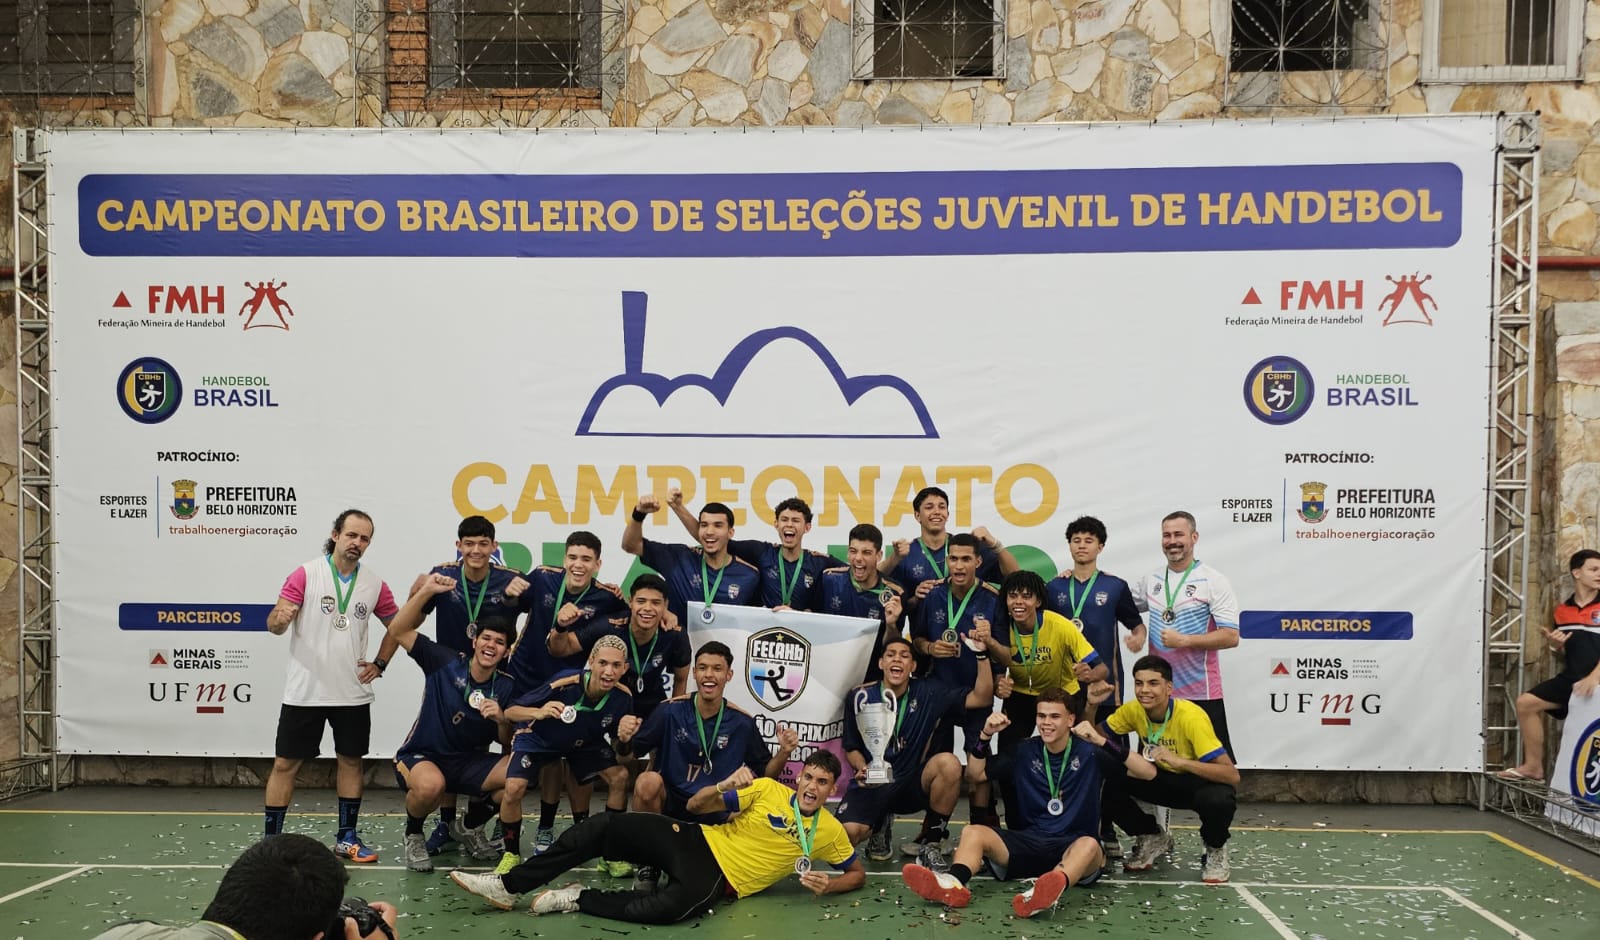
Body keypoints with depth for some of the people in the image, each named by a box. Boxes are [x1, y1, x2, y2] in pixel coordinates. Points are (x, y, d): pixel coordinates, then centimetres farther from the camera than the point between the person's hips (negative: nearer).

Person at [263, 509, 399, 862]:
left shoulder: (374, 585, 3)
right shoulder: (305, 574, -7)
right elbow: (274, 623, -12)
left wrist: (379, 664, 7)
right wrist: (279, 618, -35)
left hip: (353, 694, 3)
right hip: (304, 692, -3)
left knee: (351, 761, 9)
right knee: (285, 763, 1)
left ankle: (347, 837, 22)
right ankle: (271, 839, 11)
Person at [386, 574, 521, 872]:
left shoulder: (507, 687, -1)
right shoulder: (446, 662, -9)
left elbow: (508, 743, 4)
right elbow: (398, 631, -13)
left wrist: (502, 720, -19)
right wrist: (426, 591, -23)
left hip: (470, 763, 4)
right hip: (420, 757, -4)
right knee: (431, 785, -40)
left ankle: (470, 827, 11)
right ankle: (413, 834, -1)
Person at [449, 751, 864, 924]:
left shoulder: (830, 832, 0)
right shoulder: (767, 790, 3)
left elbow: (858, 874, 10)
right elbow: (696, 806, 4)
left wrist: (828, 885, -12)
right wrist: (724, 787, -18)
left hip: (718, 880, -3)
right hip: (697, 842, 3)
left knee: (669, 907, -40)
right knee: (604, 826, -16)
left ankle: (579, 899, -18)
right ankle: (509, 887, -7)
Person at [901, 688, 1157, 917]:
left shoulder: (1090, 752, 2)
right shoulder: (1025, 752, 12)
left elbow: (1148, 772, -8)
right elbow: (977, 774, 14)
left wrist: (1102, 742, -20)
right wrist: (985, 736, -4)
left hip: (1073, 846, -3)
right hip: (1030, 842, 3)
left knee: (1089, 845, -38)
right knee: (973, 832, -20)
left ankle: (1047, 891, -70)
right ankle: (953, 884, -53)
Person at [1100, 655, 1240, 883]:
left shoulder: (1191, 717, -29)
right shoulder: (1133, 710, -14)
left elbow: (1232, 775, -33)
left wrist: (1181, 761, -45)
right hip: (1162, 779, 4)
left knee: (1219, 800, -40)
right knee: (1105, 781, -22)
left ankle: (1215, 849, -2)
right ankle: (1152, 838, 6)